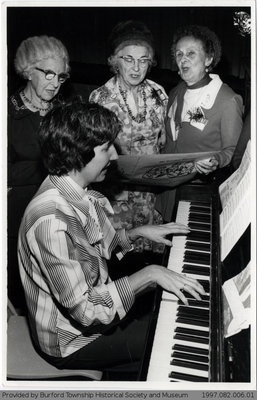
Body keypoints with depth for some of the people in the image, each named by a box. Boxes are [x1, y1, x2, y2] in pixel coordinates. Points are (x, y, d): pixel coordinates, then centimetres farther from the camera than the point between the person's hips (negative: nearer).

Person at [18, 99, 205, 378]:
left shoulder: (78, 195, -5)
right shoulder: (51, 221, -35)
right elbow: (86, 310, -33)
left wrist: (139, 232, -1)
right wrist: (148, 274, -30)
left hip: (94, 300, 8)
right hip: (70, 343, -8)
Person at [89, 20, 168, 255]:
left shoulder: (158, 94, -2)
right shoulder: (100, 99, -12)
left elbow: (162, 140, 9)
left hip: (152, 185, 3)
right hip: (116, 189, -3)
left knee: (153, 248, 15)